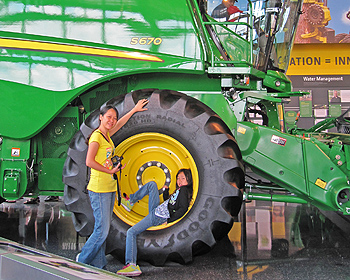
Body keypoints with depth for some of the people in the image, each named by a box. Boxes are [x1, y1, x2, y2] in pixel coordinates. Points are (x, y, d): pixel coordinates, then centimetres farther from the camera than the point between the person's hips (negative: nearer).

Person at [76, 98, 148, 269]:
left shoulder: (106, 135, 13)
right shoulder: (96, 136, -12)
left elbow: (119, 124, 32)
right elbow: (89, 162, -20)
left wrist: (134, 110, 40)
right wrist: (110, 171, -14)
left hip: (109, 189, 9)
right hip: (99, 189, -9)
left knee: (103, 230, 10)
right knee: (102, 230, -7)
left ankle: (98, 266, 17)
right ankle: (82, 261, 10)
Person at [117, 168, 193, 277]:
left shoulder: (184, 190, -11)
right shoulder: (180, 190, 16)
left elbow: (183, 209, -23)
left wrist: (169, 220, -24)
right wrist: (165, 190, 16)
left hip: (157, 217, -10)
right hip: (156, 210, 10)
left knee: (131, 232, -15)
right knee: (151, 184, 18)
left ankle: (131, 265, -18)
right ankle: (130, 201, 20)